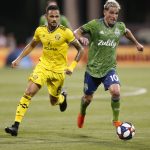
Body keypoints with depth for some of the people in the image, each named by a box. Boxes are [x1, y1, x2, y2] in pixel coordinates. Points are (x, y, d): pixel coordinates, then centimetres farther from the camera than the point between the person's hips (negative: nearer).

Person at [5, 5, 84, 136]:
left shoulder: (65, 32, -15)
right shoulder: (40, 31, -2)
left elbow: (80, 49, -7)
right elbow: (31, 45, 17)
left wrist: (72, 67, -15)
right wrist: (18, 59, 8)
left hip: (58, 70, -2)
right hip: (43, 66, 2)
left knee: (54, 101, 12)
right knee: (29, 92, -18)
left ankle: (63, 97, 52)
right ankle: (16, 126, -18)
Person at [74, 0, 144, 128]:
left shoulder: (120, 26, 3)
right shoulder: (95, 24, -9)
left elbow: (126, 32, 26)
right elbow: (77, 32, -7)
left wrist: (136, 43, 34)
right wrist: (81, 38, -28)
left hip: (109, 68, 2)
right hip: (93, 68, -2)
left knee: (116, 91, -24)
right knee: (88, 98, 11)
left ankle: (116, 120, -5)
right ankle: (82, 114, 46)